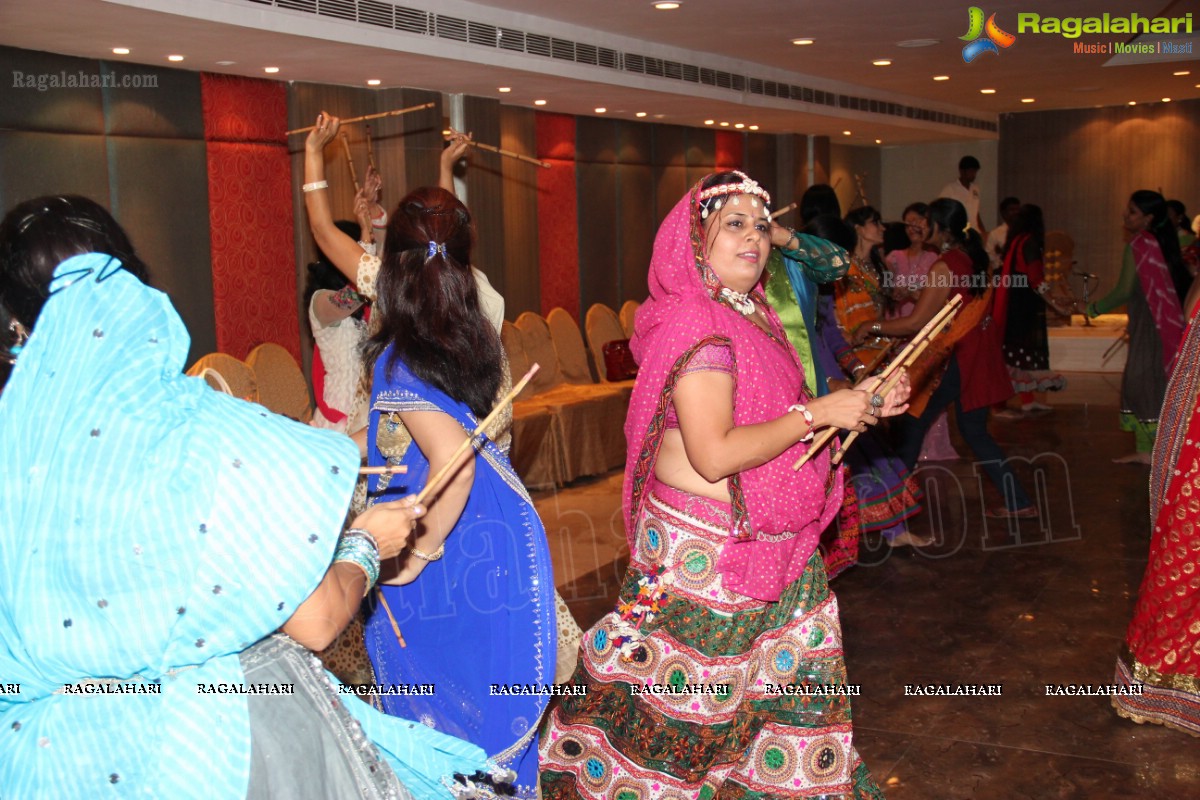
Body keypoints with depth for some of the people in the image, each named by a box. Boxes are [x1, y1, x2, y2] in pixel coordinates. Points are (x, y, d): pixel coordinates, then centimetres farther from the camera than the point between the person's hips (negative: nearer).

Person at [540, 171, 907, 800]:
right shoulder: (696, 324, -19)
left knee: (791, 688, 15)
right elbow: (714, 454, -27)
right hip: (707, 551, -9)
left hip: (771, 544, 9)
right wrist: (818, 412, -19)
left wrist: (858, 407, 4)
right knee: (686, 702, 4)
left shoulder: (750, 316, 12)